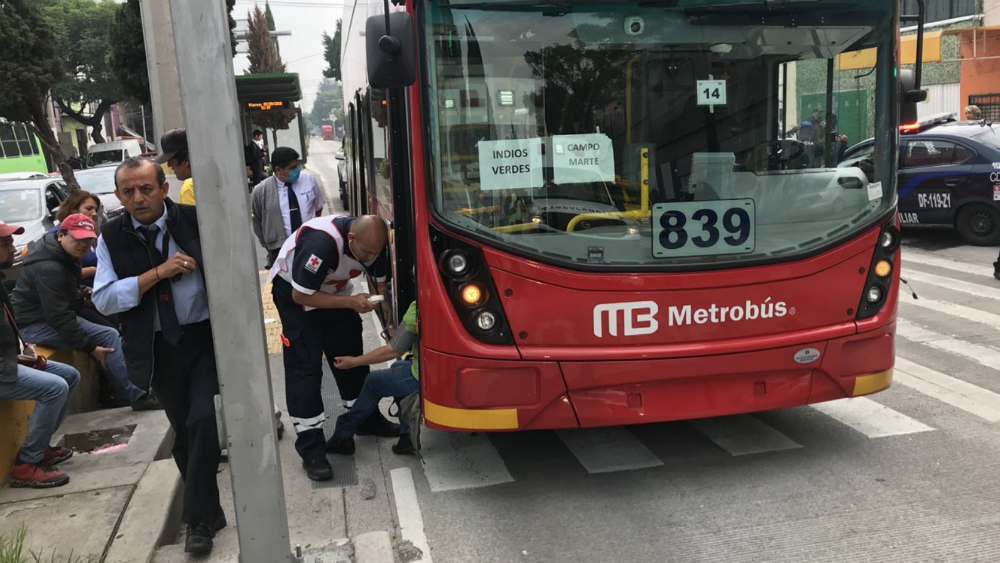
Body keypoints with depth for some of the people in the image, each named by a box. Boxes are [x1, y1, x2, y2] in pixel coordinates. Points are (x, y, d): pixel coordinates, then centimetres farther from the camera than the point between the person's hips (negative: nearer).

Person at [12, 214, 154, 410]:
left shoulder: (65, 257, 7)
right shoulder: (49, 269, -25)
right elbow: (60, 318, -27)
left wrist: (83, 296, 5)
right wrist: (90, 347, -24)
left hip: (51, 315, 11)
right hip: (35, 324, -11)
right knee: (108, 337, -20)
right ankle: (134, 397, -14)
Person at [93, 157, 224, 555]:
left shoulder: (195, 220, -10)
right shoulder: (111, 237, -4)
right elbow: (103, 299, -11)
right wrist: (157, 273, -21)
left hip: (205, 336, -2)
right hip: (157, 347, 3)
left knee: (203, 420, -13)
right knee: (182, 430, 14)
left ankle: (198, 518, 4)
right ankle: (207, 511, 31)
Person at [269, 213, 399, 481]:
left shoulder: (372, 242, -19)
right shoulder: (321, 242, -40)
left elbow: (383, 281, -4)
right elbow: (301, 295, -32)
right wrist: (350, 303, -34)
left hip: (333, 288, 7)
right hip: (294, 291, -7)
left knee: (351, 354, 11)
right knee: (304, 367, -11)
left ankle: (367, 419, 28)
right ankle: (311, 449, -8)